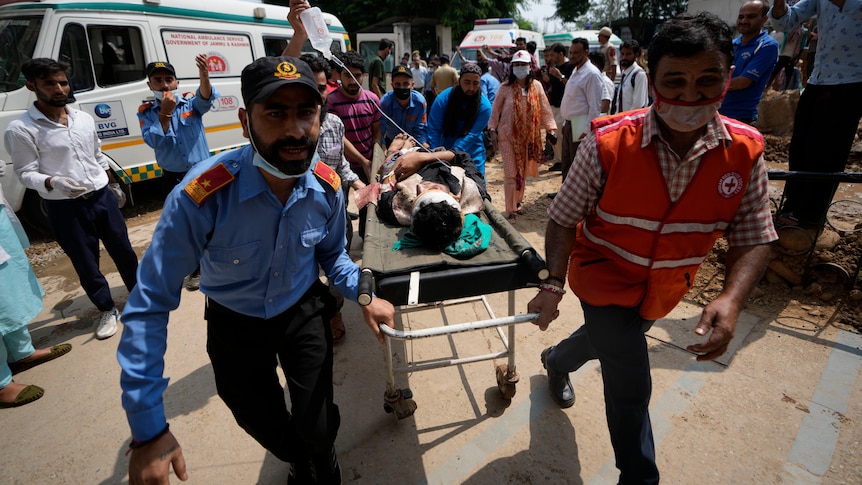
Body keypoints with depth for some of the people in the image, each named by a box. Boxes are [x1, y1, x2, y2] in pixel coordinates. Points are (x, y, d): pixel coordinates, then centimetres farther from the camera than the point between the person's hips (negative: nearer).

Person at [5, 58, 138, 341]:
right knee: (86, 263, 7)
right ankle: (107, 310, 25)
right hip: (64, 208, -4)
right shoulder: (20, 129, -10)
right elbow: (26, 173, -10)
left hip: (103, 197, 4)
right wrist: (53, 183, -30)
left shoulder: (84, 119, 5)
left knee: (123, 251, 14)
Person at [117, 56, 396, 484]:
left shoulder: (327, 187, -20)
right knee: (268, 430, 19)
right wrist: (148, 429, -27)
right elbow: (149, 306, -27)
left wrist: (363, 295, -17)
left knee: (317, 428, 5)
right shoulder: (202, 196, -34)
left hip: (304, 312, 2)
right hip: (235, 323, -1)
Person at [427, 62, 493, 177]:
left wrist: (454, 151, -33)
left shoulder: (484, 106, -14)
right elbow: (433, 130, -12)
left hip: (472, 155, 0)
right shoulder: (443, 98, -13)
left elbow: (472, 134, -20)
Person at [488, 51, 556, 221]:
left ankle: (518, 202, 34)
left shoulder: (536, 86, 0)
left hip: (528, 136, 3)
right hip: (508, 135, -3)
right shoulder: (505, 87, -5)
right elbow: (496, 109, 0)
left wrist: (550, 128, -3)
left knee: (523, 172, 15)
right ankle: (510, 210, 4)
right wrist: (492, 128, -6)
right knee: (511, 173, -4)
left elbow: (545, 109, 1)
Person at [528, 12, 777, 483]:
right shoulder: (607, 143, -25)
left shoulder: (745, 151, -15)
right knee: (630, 387, -2)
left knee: (607, 340, 28)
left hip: (663, 292, 5)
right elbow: (563, 218, -17)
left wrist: (731, 299, -26)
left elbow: (753, 238, -9)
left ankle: (557, 360, 64)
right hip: (604, 280, -4)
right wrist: (554, 281, -27)